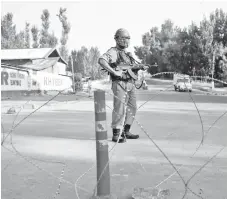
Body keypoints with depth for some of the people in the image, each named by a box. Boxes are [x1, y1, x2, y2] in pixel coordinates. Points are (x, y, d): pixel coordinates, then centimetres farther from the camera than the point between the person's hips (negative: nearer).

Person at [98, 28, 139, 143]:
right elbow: (101, 61, -24)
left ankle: (126, 132, 22)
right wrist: (114, 72, -27)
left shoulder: (127, 54, 22)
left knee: (132, 108, 11)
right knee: (119, 109, -9)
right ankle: (116, 135, -2)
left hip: (130, 83, 9)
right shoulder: (113, 51, -6)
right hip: (120, 83, -9)